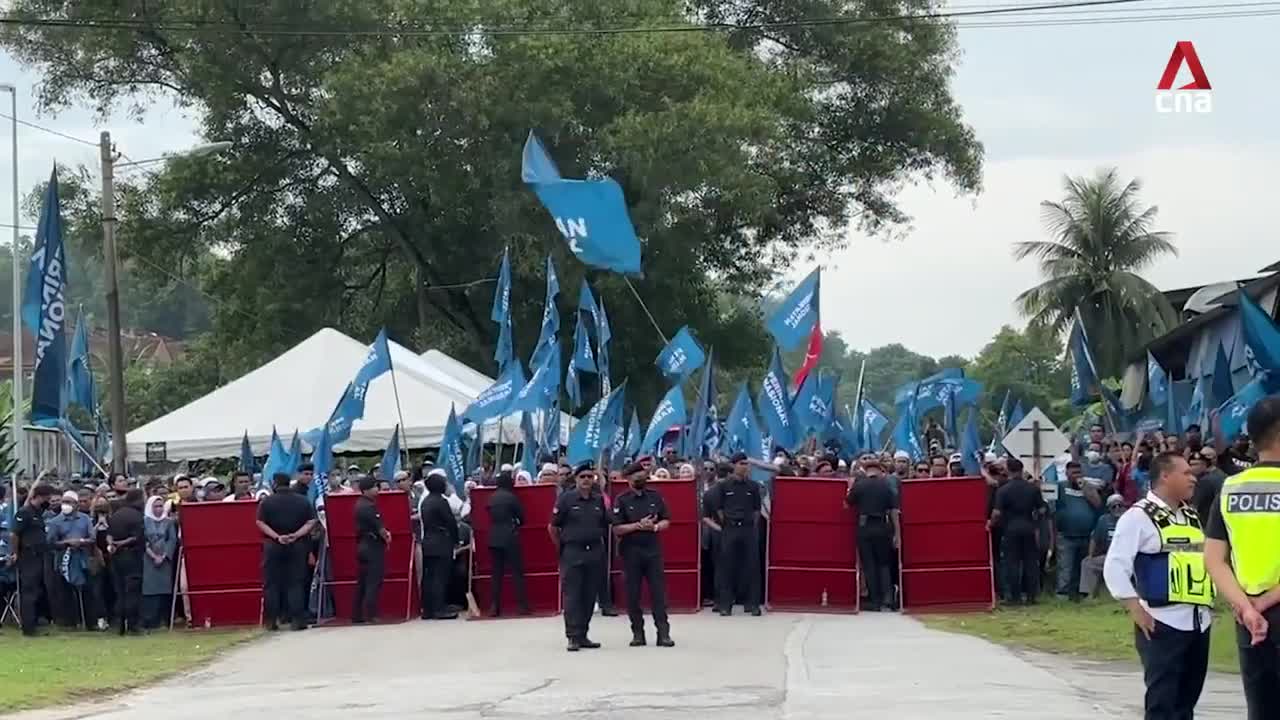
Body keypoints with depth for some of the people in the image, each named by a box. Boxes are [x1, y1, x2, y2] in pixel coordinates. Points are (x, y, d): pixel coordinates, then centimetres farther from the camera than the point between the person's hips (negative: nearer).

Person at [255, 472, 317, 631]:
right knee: (296, 583, 4)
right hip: (297, 546, 1)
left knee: (271, 584, 6)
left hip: (273, 546, -1)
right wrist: (296, 535, -11)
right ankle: (297, 619, -2)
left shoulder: (266, 502, -1)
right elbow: (311, 522, -3)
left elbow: (261, 523, -9)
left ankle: (271, 620, 4)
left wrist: (277, 537, -13)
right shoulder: (303, 501, 3)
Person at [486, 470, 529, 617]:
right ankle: (522, 606, -3)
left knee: (497, 573, 9)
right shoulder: (511, 497, -8)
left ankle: (494, 607, 5)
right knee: (517, 572, 0)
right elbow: (521, 517, 0)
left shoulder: (492, 498, 6)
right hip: (510, 538, -5)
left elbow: (490, 516, 12)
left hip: (494, 538, 5)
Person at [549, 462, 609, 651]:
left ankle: (583, 635, 13)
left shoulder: (599, 500, 8)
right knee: (572, 595, -6)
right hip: (573, 552, -4)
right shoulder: (566, 499, -3)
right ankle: (573, 637, -7)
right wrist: (561, 548, 3)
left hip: (595, 552, 4)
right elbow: (553, 527, 1)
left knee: (590, 596, 6)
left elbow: (605, 525, 17)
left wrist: (600, 544, 9)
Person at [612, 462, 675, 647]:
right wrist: (639, 525, -17)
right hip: (631, 551, -2)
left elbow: (666, 521, 9)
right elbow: (617, 529, -7)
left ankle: (663, 633, -4)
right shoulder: (622, 500, -2)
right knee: (633, 594, 2)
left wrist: (655, 527, -11)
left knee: (658, 591, -3)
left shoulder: (655, 496, 7)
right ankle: (638, 633, 11)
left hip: (653, 550, 2)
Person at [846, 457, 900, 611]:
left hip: (865, 527, -1)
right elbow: (894, 511, -2)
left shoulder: (859, 484, -5)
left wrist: (850, 488, 18)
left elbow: (848, 504, 4)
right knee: (884, 563, 14)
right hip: (882, 527, 1)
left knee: (869, 564, 7)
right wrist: (897, 534, 1)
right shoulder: (886, 485, -1)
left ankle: (875, 601, 5)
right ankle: (887, 596, -2)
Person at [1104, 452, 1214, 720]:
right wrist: (1137, 611, -17)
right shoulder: (1139, 516, -9)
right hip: (1162, 623, -8)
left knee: (1187, 698, 11)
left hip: (1198, 621, 8)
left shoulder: (1191, 515, 15)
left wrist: (1210, 601, 15)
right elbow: (1115, 566, -14)